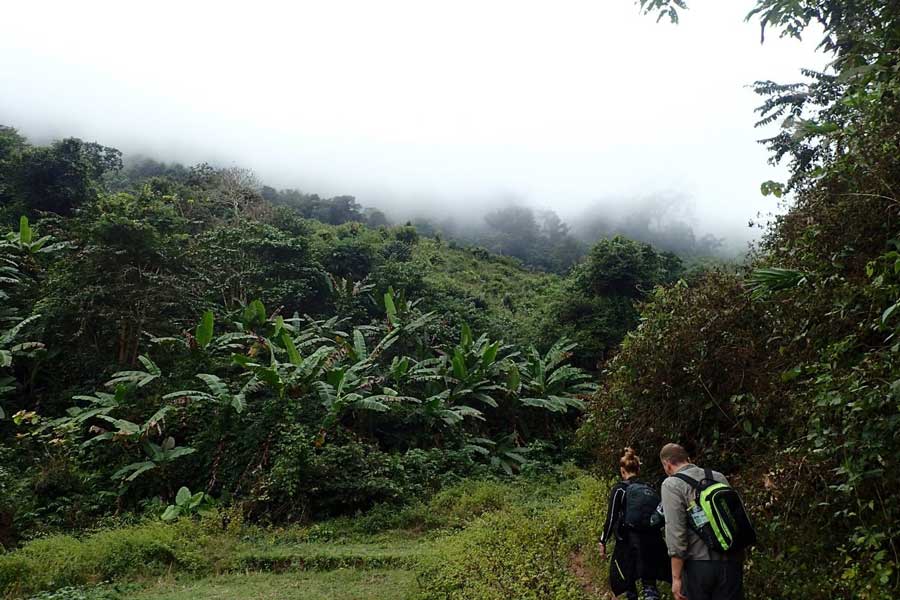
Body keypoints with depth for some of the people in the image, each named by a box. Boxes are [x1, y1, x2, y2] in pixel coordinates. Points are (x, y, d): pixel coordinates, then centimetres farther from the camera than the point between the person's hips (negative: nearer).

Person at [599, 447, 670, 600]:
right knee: (649, 581, 7)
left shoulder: (619, 489, -5)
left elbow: (611, 518, -8)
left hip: (629, 543, -4)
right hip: (652, 542, 4)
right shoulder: (649, 489, 8)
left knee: (627, 581, 14)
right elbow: (659, 516, 13)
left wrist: (603, 542, 1)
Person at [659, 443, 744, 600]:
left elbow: (676, 533, -14)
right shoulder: (719, 477, 10)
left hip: (699, 564, -5)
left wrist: (676, 577, -10)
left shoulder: (672, 484, -7)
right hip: (732, 562, 5)